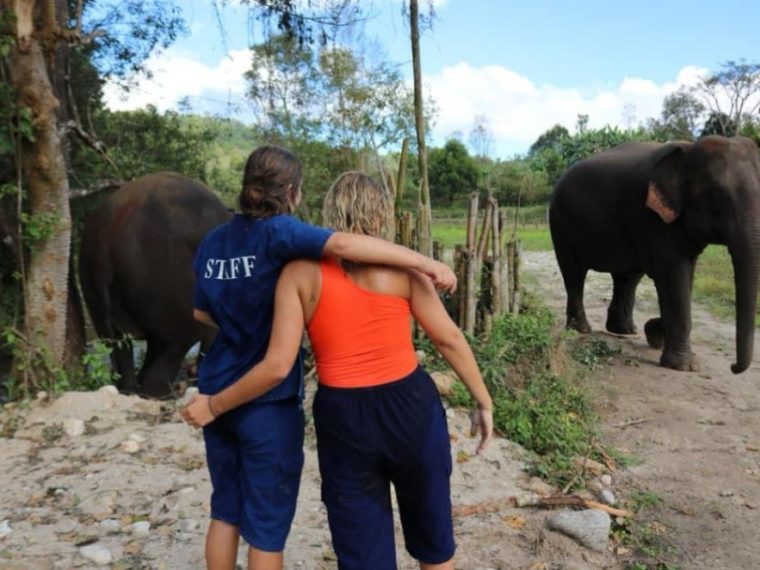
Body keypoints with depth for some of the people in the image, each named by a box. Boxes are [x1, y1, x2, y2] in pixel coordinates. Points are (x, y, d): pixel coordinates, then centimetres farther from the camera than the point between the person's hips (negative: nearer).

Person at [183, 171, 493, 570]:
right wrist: (483, 402, 9)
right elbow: (449, 338, -3)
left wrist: (213, 406, 4)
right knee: (432, 534, 24)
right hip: (410, 407, 1)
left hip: (343, 420, 0)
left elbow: (277, 366, -9)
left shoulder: (300, 271, -5)